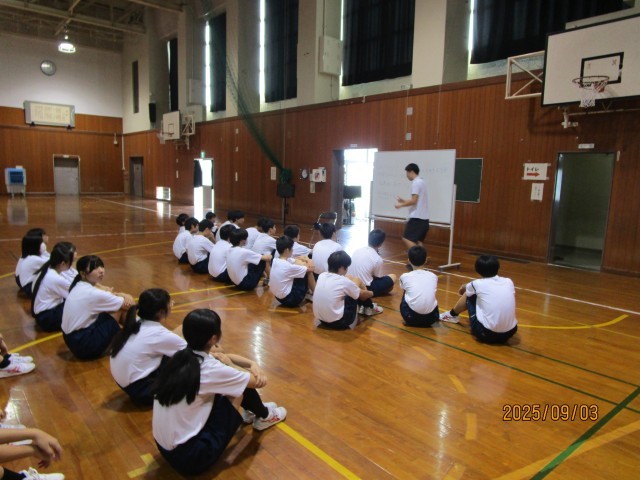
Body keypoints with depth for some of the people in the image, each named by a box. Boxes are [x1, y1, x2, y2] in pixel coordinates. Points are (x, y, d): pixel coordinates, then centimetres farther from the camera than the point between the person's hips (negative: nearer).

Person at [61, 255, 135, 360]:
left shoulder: (79, 287, 4)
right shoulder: (92, 293, -23)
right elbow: (130, 305, -16)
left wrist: (124, 295, -9)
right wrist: (126, 297, 8)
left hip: (73, 339, 9)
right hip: (83, 345, -9)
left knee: (118, 305, 8)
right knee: (121, 308, -6)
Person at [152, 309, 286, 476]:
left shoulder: (181, 357, -2)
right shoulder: (211, 369, -23)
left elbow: (224, 356, 14)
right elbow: (259, 382, -9)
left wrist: (253, 364, 0)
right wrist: (229, 365, 5)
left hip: (165, 448, 7)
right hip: (190, 455, -7)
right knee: (243, 388, 0)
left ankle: (253, 411, 35)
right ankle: (264, 417, 27)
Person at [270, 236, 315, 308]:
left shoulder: (275, 261, -1)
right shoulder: (289, 266, -25)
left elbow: (298, 259, 13)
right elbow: (310, 268, -13)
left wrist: (305, 259, -5)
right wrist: (309, 261, 7)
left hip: (278, 297, 8)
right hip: (289, 300, -8)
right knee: (308, 272, -3)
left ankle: (308, 292, 23)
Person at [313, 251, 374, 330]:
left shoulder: (321, 276, -1)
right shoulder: (344, 281, -16)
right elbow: (362, 294, 5)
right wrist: (371, 293, 25)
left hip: (320, 320, 6)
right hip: (336, 322, -6)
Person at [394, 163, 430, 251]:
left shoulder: (416, 183, -11)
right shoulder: (421, 182, 20)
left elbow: (414, 201, -17)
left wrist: (401, 205, -5)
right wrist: (404, 201, 21)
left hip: (417, 217, -10)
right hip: (423, 217, 10)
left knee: (406, 238, -11)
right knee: (417, 241, 11)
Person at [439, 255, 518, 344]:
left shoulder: (477, 284, -3)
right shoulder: (509, 282, 6)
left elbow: (462, 289, 22)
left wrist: (462, 288, 49)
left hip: (486, 334, -4)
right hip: (510, 333, 4)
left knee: (470, 295, 18)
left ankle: (452, 315, 41)